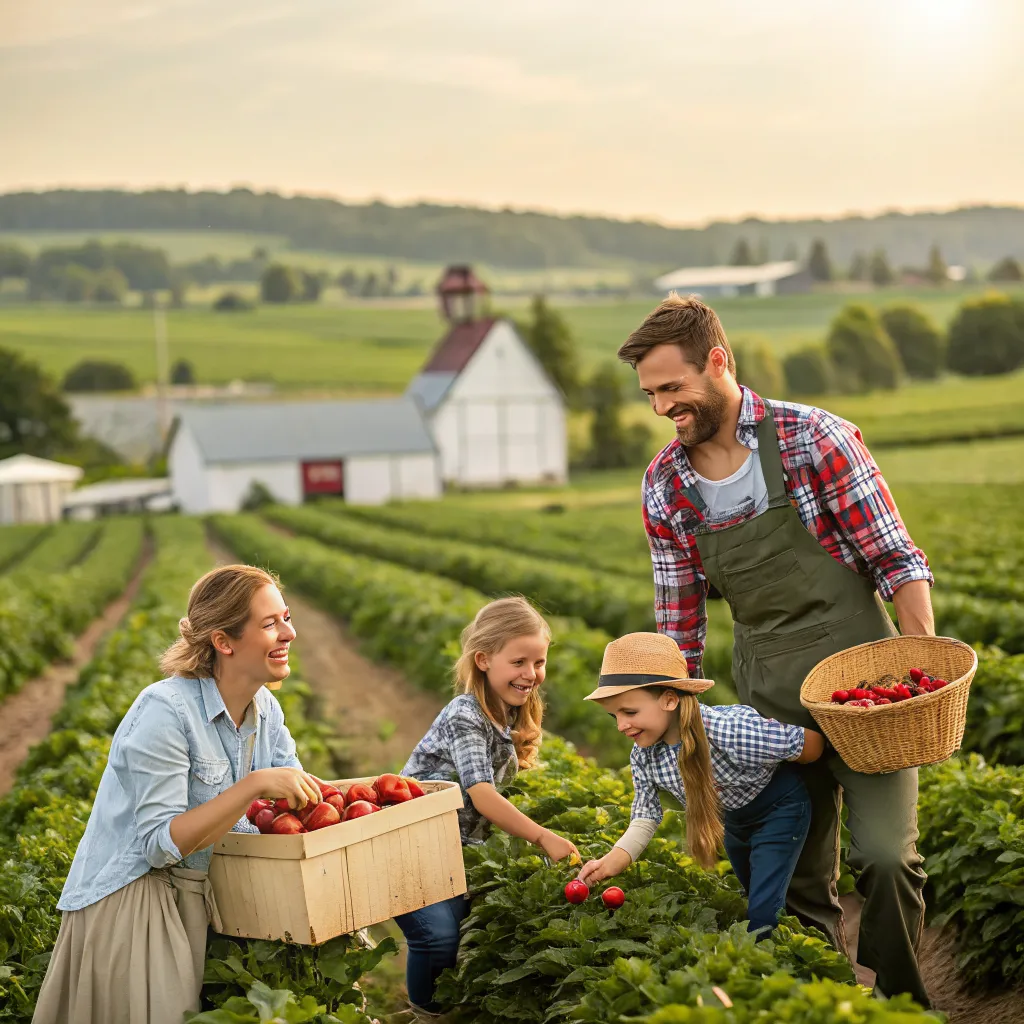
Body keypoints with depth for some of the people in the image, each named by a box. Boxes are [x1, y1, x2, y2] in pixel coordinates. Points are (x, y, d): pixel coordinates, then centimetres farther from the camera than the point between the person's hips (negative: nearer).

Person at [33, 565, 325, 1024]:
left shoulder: (266, 709, 2)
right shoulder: (165, 711, -22)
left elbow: (298, 799, 4)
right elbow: (160, 845, -24)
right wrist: (255, 785, -32)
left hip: (207, 900, 7)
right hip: (130, 904, -7)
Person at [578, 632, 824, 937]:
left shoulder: (732, 730, -41)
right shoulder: (643, 757, -22)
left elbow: (811, 743, -30)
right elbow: (644, 820, -14)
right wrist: (610, 864, -32)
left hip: (779, 807, -6)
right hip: (731, 820, 6)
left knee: (762, 917, -15)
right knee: (752, 897, 25)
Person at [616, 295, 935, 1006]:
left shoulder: (816, 439, -12)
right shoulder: (665, 485, 2)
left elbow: (897, 560, -9)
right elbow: (680, 615, 10)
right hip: (769, 699, 4)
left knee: (887, 854, -13)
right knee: (800, 874, 9)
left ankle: (903, 1001, 8)